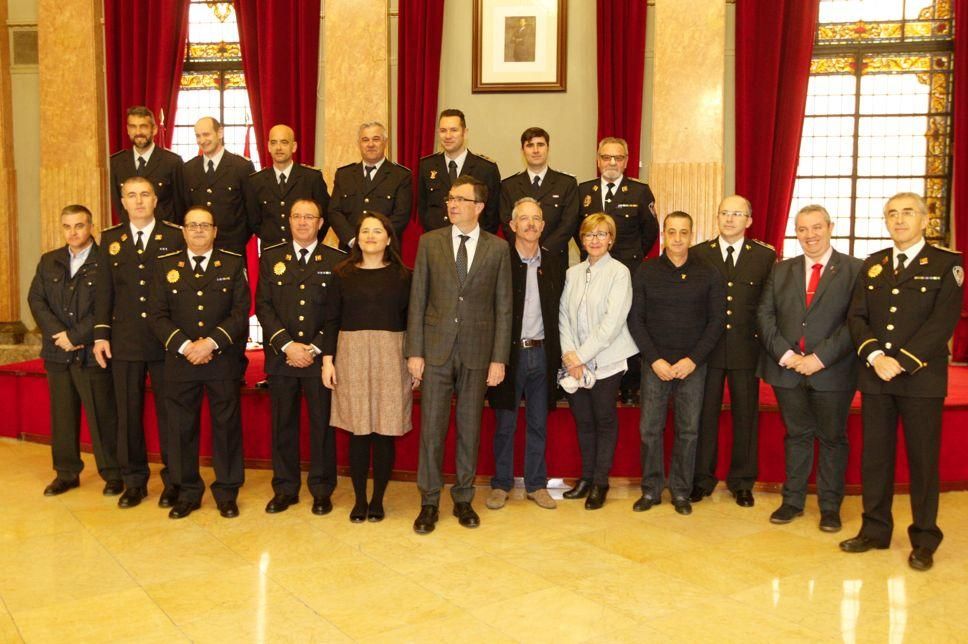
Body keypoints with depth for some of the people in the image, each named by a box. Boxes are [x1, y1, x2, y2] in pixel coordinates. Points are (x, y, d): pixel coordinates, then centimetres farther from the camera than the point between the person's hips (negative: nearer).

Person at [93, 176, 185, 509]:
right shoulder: (110, 238, 9)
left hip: (166, 341, -2)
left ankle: (172, 481, 16)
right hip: (124, 342, 3)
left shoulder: (176, 237, 1)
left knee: (169, 412, 5)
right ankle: (134, 481, 20)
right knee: (128, 413, 8)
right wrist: (101, 334, 3)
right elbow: (103, 290, 9)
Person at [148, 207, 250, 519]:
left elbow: (240, 312, -4)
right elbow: (157, 315, 1)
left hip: (224, 361, -1)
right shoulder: (166, 265, 8)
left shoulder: (233, 264, 4)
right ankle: (187, 493, 20)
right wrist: (184, 346, -13)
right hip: (180, 361, 1)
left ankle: (227, 492, 18)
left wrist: (211, 342, -15)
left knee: (227, 426, 5)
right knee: (182, 429, 6)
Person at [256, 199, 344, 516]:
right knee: (282, 424, 8)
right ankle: (285, 488, 21)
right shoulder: (270, 257, 8)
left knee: (322, 425, 5)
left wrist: (315, 348, -10)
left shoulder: (337, 260, 2)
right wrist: (287, 345, -10)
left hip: (320, 357, -1)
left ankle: (322, 490, 17)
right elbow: (263, 305, 2)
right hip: (281, 356, 2)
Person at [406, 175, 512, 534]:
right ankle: (429, 502, 16)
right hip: (436, 349, 0)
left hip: (477, 352, 0)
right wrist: (414, 352, -3)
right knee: (431, 427, 4)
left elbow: (503, 307, 2)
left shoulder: (498, 248, 2)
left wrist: (499, 358, -3)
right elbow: (417, 300, 2)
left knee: (470, 428, 9)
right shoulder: (429, 242, 3)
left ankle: (463, 500, 23)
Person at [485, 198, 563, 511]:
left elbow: (557, 311, 8)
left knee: (538, 424, 11)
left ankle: (536, 484, 22)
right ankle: (501, 484, 20)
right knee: (504, 424, 7)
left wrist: (557, 353, 1)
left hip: (541, 353, 3)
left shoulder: (552, 262, 7)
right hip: (509, 352, -3)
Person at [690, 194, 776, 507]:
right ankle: (701, 479, 19)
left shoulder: (765, 256, 3)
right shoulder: (697, 254, 4)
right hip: (707, 348, 0)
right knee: (704, 414, 6)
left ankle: (742, 482, 22)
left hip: (746, 349, 0)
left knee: (746, 416, 8)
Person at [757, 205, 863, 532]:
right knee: (796, 435, 14)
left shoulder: (855, 270, -3)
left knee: (832, 438, 8)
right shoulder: (781, 270, 10)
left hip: (832, 371, -3)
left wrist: (821, 358, -17)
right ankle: (793, 500, 25)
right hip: (787, 370, 3)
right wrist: (785, 354, -9)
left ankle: (830, 506, 21)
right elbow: (764, 314, 4)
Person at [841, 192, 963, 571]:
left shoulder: (946, 264, -1)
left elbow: (943, 321, -11)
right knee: (874, 456, 9)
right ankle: (875, 530, 21)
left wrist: (901, 361, -17)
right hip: (875, 377, 4)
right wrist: (874, 356, -12)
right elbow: (856, 317, 5)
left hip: (922, 377, -4)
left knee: (923, 459, 5)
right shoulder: (872, 265, 11)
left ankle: (924, 540, 17)